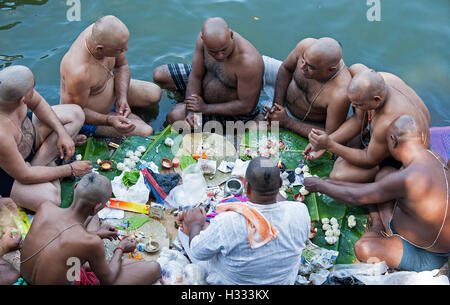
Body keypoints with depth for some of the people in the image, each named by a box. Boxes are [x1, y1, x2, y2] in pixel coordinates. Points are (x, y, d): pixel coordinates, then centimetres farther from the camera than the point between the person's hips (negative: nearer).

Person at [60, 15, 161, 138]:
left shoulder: (102, 34, -22)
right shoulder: (78, 72, -43)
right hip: (88, 115, -7)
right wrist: (109, 120, -40)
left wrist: (122, 98, -18)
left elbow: (122, 66, -4)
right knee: (146, 132, -15)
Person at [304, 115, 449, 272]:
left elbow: (355, 197, -20)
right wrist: (334, 183, 8)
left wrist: (320, 185, -4)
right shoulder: (433, 157, -5)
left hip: (428, 257, -8)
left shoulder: (407, 178, -34)